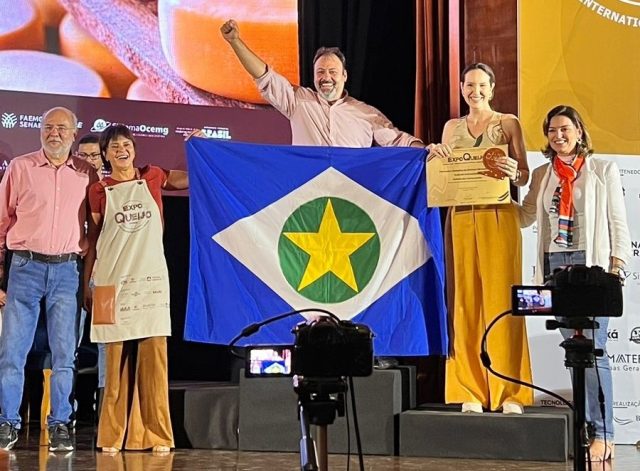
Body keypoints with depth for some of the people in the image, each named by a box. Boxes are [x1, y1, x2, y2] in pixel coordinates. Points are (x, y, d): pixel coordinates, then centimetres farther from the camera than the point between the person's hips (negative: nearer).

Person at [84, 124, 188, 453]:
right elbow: (92, 241, 9)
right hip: (112, 281, -1)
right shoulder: (99, 191, 6)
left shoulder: (152, 178, 9)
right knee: (116, 359, 0)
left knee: (154, 357, -3)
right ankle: (113, 435, 6)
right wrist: (85, 287, 6)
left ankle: (155, 434, 2)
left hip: (151, 280, 1)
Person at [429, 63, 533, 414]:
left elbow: (524, 175, 2)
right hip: (461, 218, 3)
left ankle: (508, 391, -2)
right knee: (465, 301, 0)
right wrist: (435, 157, -3)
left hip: (499, 218, -3)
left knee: (501, 299, -5)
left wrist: (512, 173, -19)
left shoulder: (508, 123, 7)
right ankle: (471, 390, 3)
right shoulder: (451, 128, 16)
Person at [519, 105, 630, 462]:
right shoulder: (542, 175, 15)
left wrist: (616, 269, -7)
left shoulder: (603, 170, 5)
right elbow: (525, 217, 20)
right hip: (555, 266, 4)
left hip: (590, 265, -4)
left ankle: (603, 435, -9)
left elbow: (618, 224, 2)